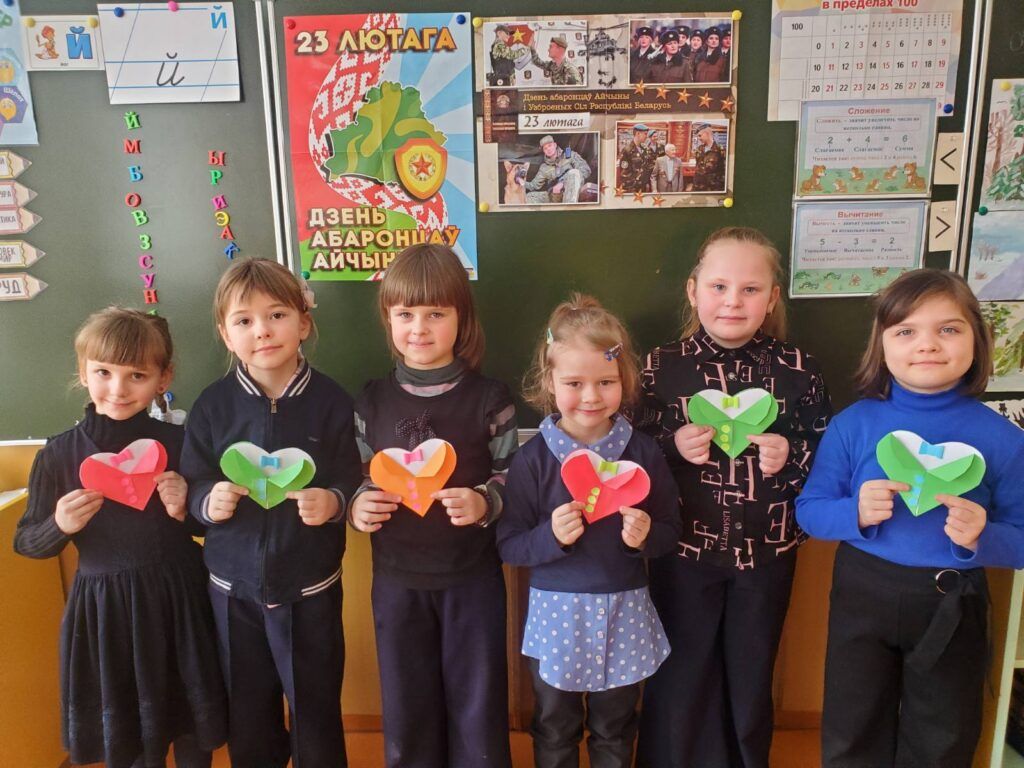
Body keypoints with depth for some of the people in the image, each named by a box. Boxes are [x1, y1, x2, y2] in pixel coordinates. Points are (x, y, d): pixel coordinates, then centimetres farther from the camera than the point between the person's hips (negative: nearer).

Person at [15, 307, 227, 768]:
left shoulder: (178, 443, -7)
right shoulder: (58, 455, -5)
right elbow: (26, 544, 3)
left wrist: (186, 510, -16)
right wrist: (60, 526, -17)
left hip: (178, 600, 0)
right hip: (103, 609, 1)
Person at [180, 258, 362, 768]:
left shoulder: (330, 400, -10)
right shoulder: (212, 405, -4)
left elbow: (352, 483, -6)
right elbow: (192, 487, 0)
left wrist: (332, 501, -26)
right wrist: (209, 501, -20)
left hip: (310, 588, -2)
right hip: (234, 587, 2)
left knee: (316, 712, 13)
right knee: (248, 716, 20)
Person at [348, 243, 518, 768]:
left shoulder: (488, 397, -8)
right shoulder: (373, 401, 0)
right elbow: (361, 481, 9)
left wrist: (484, 503, -23)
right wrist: (358, 507, -12)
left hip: (472, 579, -2)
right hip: (397, 581, 3)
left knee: (477, 708, 14)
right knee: (406, 711, 18)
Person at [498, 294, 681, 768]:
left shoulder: (643, 453, -7)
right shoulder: (533, 458, -11)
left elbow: (671, 532, 2)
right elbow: (508, 546, -8)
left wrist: (646, 536, -19)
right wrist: (551, 536, -25)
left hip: (624, 613, 1)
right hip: (555, 614, -1)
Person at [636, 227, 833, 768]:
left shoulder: (798, 370, -6)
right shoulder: (661, 368, -8)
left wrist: (792, 455, -17)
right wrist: (673, 444, -21)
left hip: (768, 551, 1)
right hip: (683, 549, -1)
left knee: (751, 676, 21)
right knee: (682, 674, 15)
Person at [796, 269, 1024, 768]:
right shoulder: (853, 424, -9)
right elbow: (809, 510, -5)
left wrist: (982, 538, -24)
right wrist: (855, 512, -24)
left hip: (952, 605, 1)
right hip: (863, 595, 0)